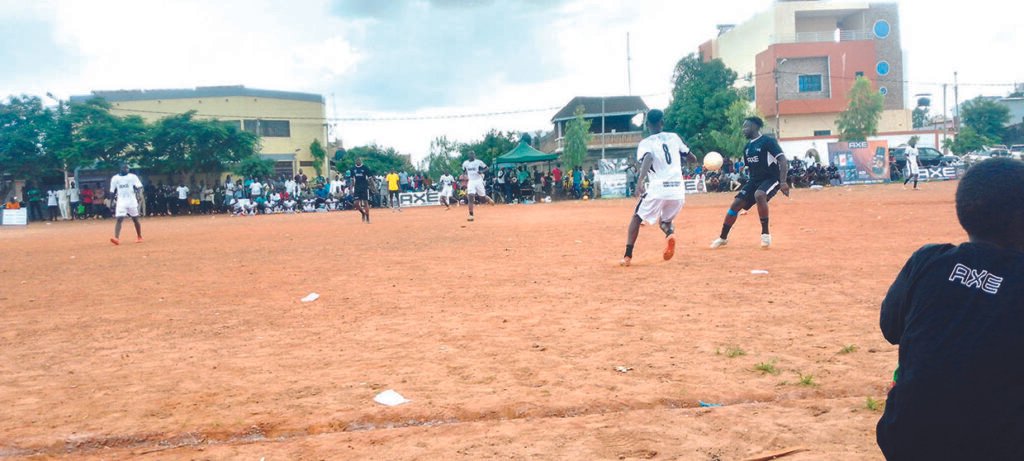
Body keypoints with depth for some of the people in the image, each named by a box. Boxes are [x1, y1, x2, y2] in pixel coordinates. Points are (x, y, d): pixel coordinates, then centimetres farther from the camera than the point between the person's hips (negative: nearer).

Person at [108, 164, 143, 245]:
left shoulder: (132, 176, 1)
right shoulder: (115, 178, 7)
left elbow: (139, 187, -8)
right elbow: (112, 191, 13)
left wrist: (137, 191, -28)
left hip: (132, 201, 0)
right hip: (121, 202, 1)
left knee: (135, 219, 9)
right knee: (119, 219, -11)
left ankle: (139, 237, 23)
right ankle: (116, 238, -21)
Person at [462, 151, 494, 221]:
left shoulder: (479, 162, -6)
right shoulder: (465, 163, 5)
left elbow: (486, 169, -1)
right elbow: (464, 172, 21)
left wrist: (481, 171, -21)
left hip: (478, 181, -2)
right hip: (471, 182, 2)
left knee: (482, 197, 5)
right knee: (470, 197, -14)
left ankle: (488, 199, 44)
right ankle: (471, 215, -14)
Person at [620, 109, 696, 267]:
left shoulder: (645, 143, 1)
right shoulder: (674, 137, 13)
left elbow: (648, 158, -22)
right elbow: (692, 159, 19)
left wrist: (640, 180, -35)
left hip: (658, 190, -3)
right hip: (678, 191, 3)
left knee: (636, 218, 20)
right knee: (664, 221, 26)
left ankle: (627, 256, 9)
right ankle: (670, 234, -11)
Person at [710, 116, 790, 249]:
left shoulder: (768, 141, -12)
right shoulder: (747, 147, 11)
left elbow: (783, 160, -19)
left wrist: (783, 182, -28)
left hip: (771, 179, -8)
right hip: (755, 180, 8)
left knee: (759, 195, -38)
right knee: (736, 204, -1)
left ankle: (765, 233, -23)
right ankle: (723, 238, 15)